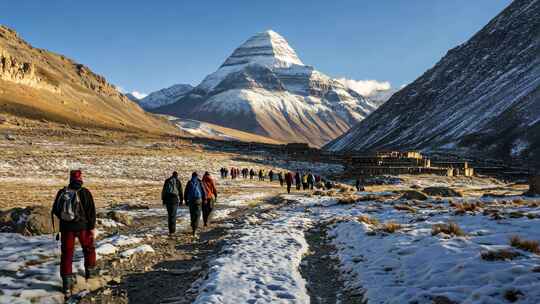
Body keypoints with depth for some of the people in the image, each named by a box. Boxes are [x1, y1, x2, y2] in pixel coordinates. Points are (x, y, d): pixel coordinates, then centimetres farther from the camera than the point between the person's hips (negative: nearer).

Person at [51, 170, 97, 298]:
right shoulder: (84, 193, -10)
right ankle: (90, 272, 32)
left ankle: (67, 283, 4)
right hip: (83, 226, -2)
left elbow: (55, 210, 9)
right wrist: (92, 227, -6)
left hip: (66, 227, 2)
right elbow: (91, 211, -12)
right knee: (89, 248, 21)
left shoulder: (61, 192, 0)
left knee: (66, 254, 6)